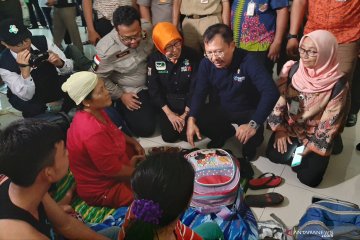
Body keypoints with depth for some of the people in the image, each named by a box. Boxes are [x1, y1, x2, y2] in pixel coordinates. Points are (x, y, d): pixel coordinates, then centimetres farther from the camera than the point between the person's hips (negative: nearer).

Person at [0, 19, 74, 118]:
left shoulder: (42, 42, -17)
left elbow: (70, 68, -13)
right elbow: (26, 96, -28)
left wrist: (59, 63, -36)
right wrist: (24, 69, -42)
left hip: (54, 85, 3)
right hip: (31, 97, -3)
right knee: (31, 107, -37)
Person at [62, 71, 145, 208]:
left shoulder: (95, 112, -8)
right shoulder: (93, 133, -36)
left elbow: (114, 131, 14)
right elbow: (115, 171, -27)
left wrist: (134, 142, 2)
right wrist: (133, 169, -9)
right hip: (103, 190, -9)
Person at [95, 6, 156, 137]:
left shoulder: (148, 28, -19)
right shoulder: (106, 50, -31)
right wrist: (121, 96, -13)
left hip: (151, 82, 5)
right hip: (129, 91, -5)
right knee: (145, 128, -8)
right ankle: (122, 109, 16)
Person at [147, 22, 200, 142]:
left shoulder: (191, 55, -14)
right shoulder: (154, 59, -10)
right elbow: (153, 89, -7)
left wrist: (185, 114, -12)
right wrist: (169, 113, -14)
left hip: (188, 101, 0)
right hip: (167, 102, 1)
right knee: (169, 136, -11)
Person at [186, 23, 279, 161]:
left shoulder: (248, 61, -29)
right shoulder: (206, 63, -14)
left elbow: (271, 92, -38)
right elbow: (200, 92, -11)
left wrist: (254, 124, -47)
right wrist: (191, 119, -27)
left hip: (247, 111, -4)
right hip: (220, 108, 4)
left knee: (253, 136, -32)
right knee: (196, 121, -19)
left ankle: (249, 146, 10)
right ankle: (225, 133, 14)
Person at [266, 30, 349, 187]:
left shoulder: (338, 85, -21)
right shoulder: (294, 69, -10)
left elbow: (331, 121, -15)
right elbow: (281, 97, -3)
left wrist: (313, 146, -13)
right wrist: (279, 129, -4)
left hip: (316, 135, -3)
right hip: (290, 126, 3)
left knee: (309, 178, -10)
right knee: (274, 155, -12)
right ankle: (296, 149, 18)